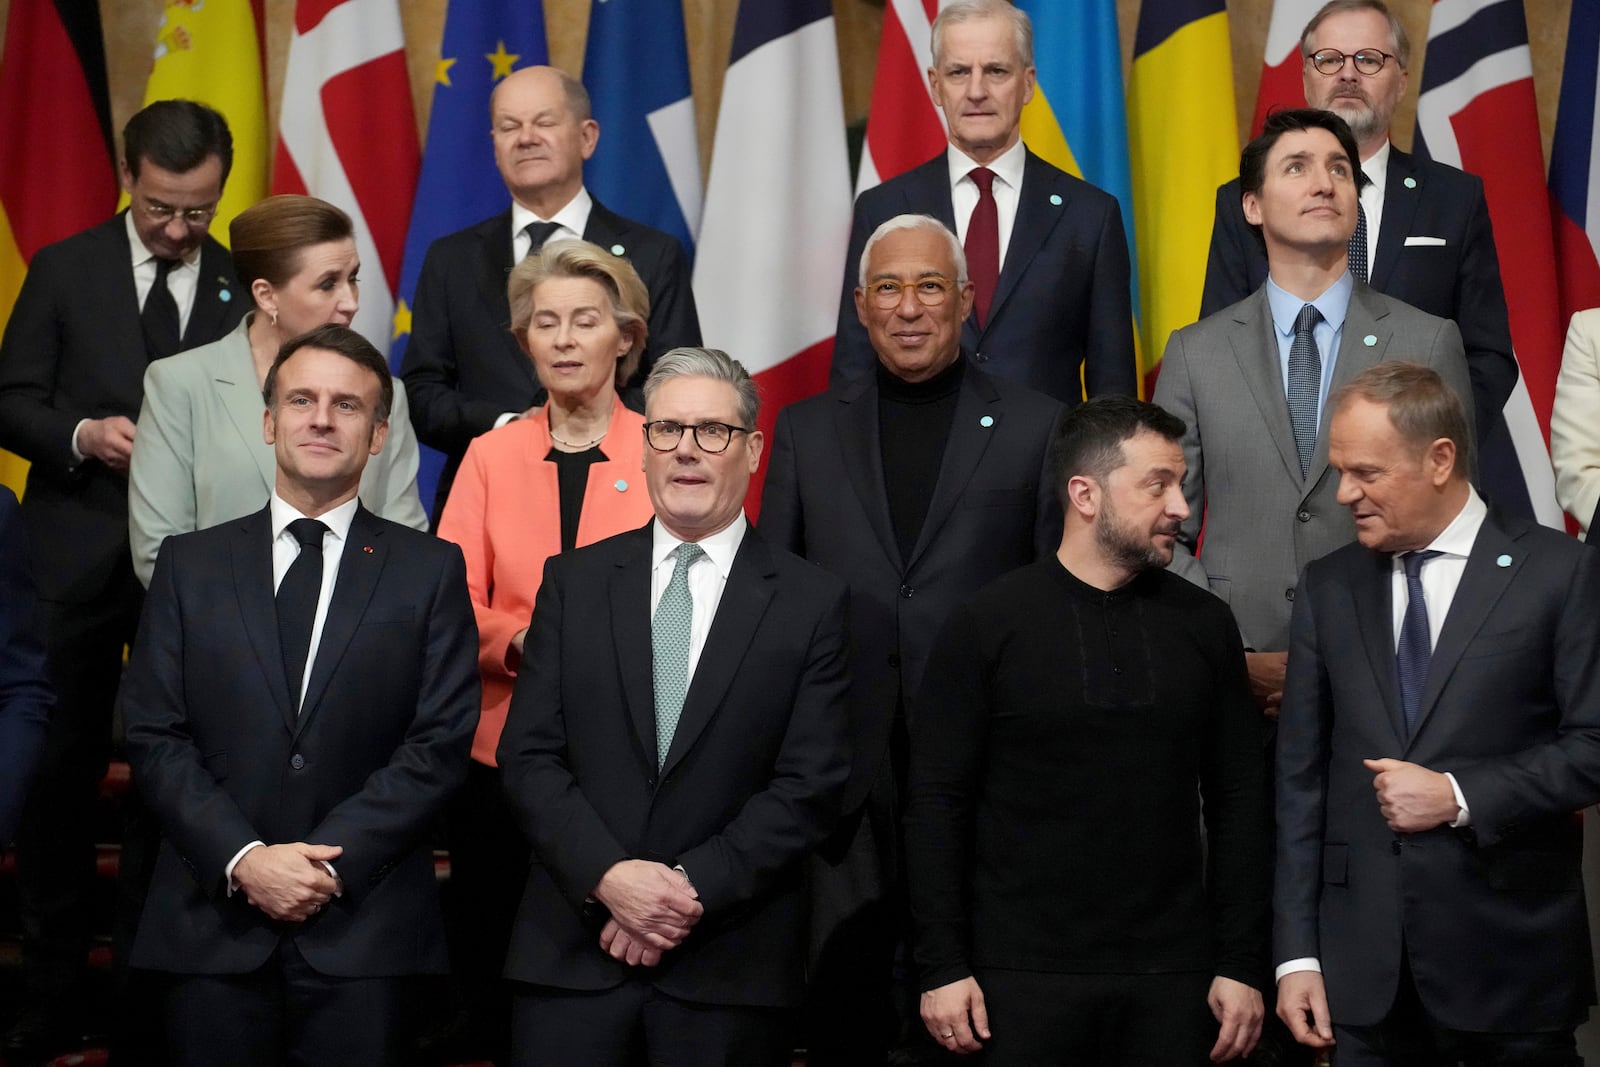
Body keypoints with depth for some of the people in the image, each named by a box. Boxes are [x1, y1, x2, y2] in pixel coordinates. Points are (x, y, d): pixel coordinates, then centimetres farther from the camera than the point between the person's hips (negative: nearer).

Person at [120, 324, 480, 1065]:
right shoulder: (189, 565, 9)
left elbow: (442, 743, -2)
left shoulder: (431, 571, 6)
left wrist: (333, 864, -12)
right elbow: (153, 737, 3)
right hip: (213, 927, 1)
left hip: (365, 933, -1)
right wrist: (244, 859, -11)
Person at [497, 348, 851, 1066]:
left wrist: (694, 888, -13)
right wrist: (608, 875, -12)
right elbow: (527, 756, 2)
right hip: (570, 954, 2)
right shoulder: (573, 582, 8)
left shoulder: (812, 603, 2)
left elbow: (810, 785, -4)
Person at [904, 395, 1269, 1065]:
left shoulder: (1203, 624, 6)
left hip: (1172, 975, 2)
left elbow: (1237, 800, 7)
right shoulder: (986, 626, -2)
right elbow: (937, 803, -2)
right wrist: (943, 966, -7)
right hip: (1022, 975, -2)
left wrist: (1241, 965, 2)